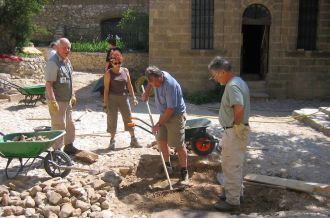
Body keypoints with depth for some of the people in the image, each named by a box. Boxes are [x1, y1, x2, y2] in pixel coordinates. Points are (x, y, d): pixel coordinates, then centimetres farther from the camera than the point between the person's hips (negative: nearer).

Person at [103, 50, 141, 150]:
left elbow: (129, 85, 10)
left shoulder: (125, 70, 4)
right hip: (112, 99, -3)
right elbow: (106, 89, -7)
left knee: (129, 118, 9)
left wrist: (133, 97, 5)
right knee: (112, 119, 5)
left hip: (124, 98, 3)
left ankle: (133, 140, 22)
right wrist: (105, 104, -10)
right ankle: (112, 141, 20)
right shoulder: (109, 73, -7)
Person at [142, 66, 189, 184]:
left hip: (176, 115, -8)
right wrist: (146, 92, 8)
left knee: (179, 145, -5)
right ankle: (168, 166, 26)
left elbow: (171, 109, -27)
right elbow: (151, 82, 22)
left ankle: (184, 172, 6)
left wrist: (158, 124, -20)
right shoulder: (156, 77, -7)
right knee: (161, 140, 10)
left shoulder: (170, 85, -31)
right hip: (164, 114, 8)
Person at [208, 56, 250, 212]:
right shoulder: (238, 82, 12)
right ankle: (235, 191, 37)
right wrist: (237, 124, 12)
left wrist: (237, 124, -19)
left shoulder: (232, 85, -21)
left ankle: (232, 201, 11)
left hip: (234, 132, -10)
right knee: (234, 165, 22)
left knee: (231, 166, 0)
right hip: (234, 130, 10)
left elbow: (239, 108, -34)